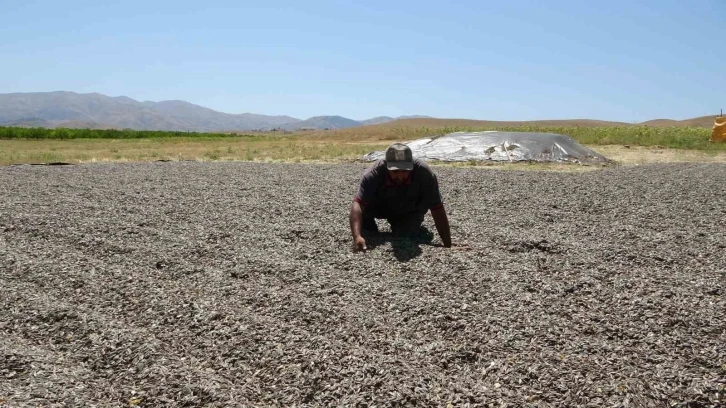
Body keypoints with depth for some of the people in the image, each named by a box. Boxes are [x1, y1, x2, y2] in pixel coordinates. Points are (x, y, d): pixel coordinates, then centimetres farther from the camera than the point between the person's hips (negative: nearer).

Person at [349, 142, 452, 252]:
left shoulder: (425, 174, -35)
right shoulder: (374, 173, -36)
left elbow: (437, 210, -30)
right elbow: (358, 203, -44)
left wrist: (448, 246, -31)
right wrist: (357, 237, -60)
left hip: (410, 212, 1)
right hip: (381, 208, 0)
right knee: (364, 207, -29)